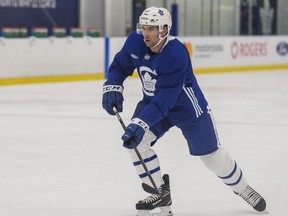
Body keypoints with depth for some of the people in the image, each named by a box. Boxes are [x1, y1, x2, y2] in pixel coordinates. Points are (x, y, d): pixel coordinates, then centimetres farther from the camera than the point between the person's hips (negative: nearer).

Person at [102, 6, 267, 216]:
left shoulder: (176, 55, -36)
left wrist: (140, 124, -47)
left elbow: (164, 101, -39)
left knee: (213, 155, 5)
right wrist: (112, 88, -15)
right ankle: (161, 193, -1)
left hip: (188, 107, -5)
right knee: (135, 141, -16)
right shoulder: (135, 42, -17)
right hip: (152, 101, 6)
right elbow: (120, 65, 2)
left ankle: (242, 187, 33)